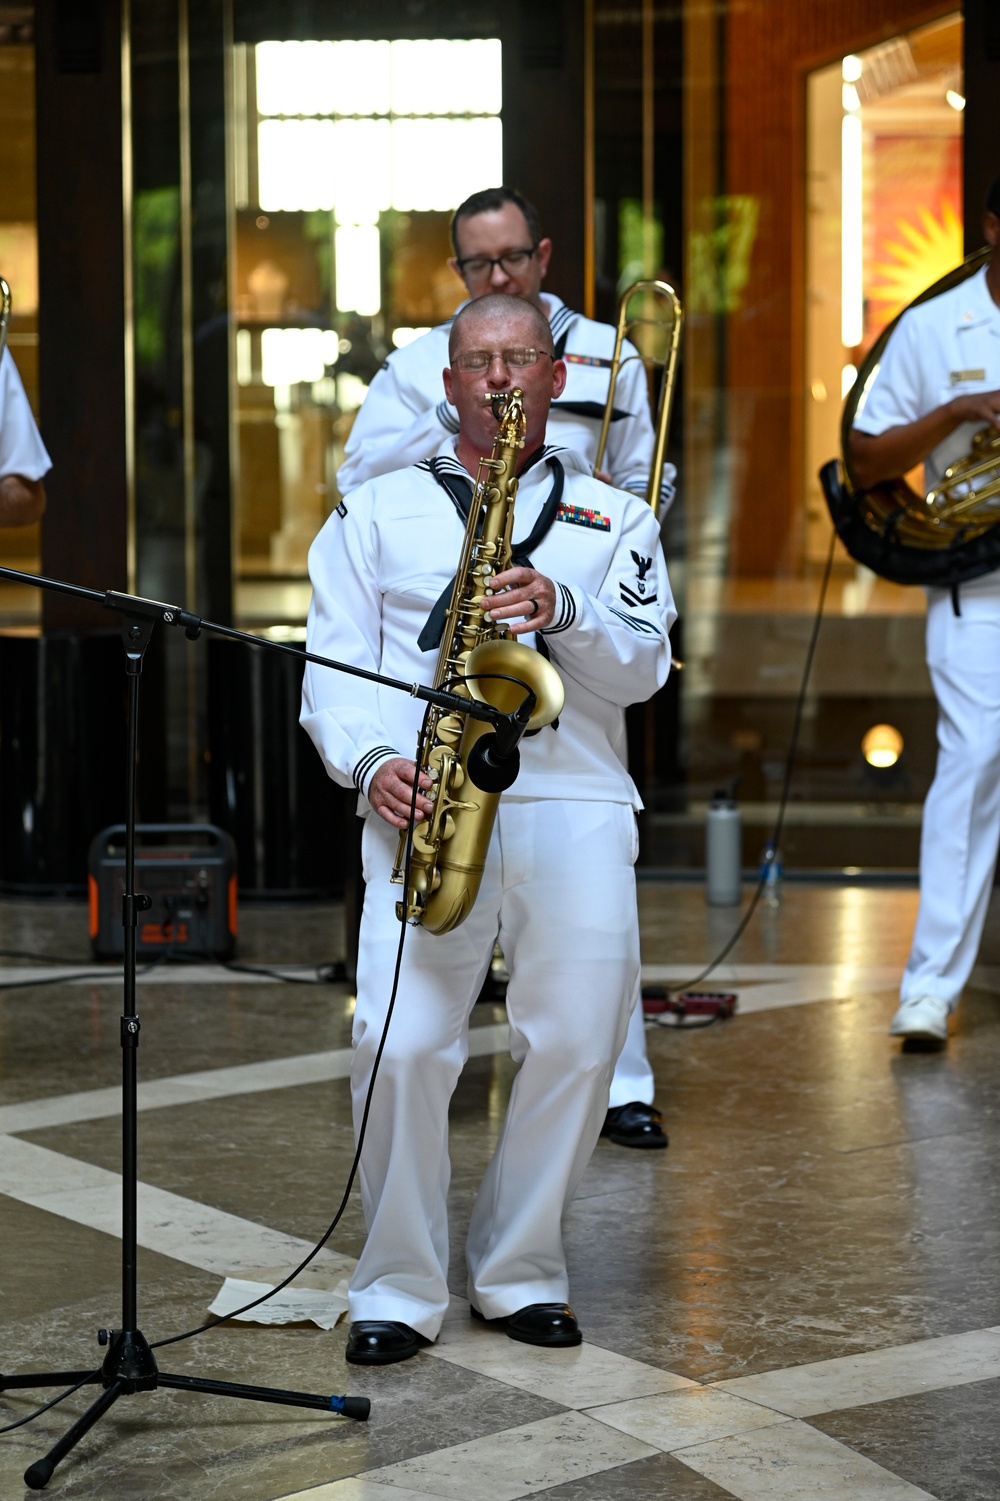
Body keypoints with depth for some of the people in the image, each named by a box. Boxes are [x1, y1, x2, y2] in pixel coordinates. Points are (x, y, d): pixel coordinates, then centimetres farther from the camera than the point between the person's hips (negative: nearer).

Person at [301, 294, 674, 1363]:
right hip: (427, 801, -1)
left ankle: (520, 1274, 12)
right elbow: (334, 664, 9)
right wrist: (371, 761, -9)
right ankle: (400, 1290, 1)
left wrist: (564, 612, -13)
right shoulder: (376, 512, 17)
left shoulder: (613, 520, 18)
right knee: (400, 1046, -13)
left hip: (574, 804, 1)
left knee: (576, 1044, -6)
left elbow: (642, 666, 6)